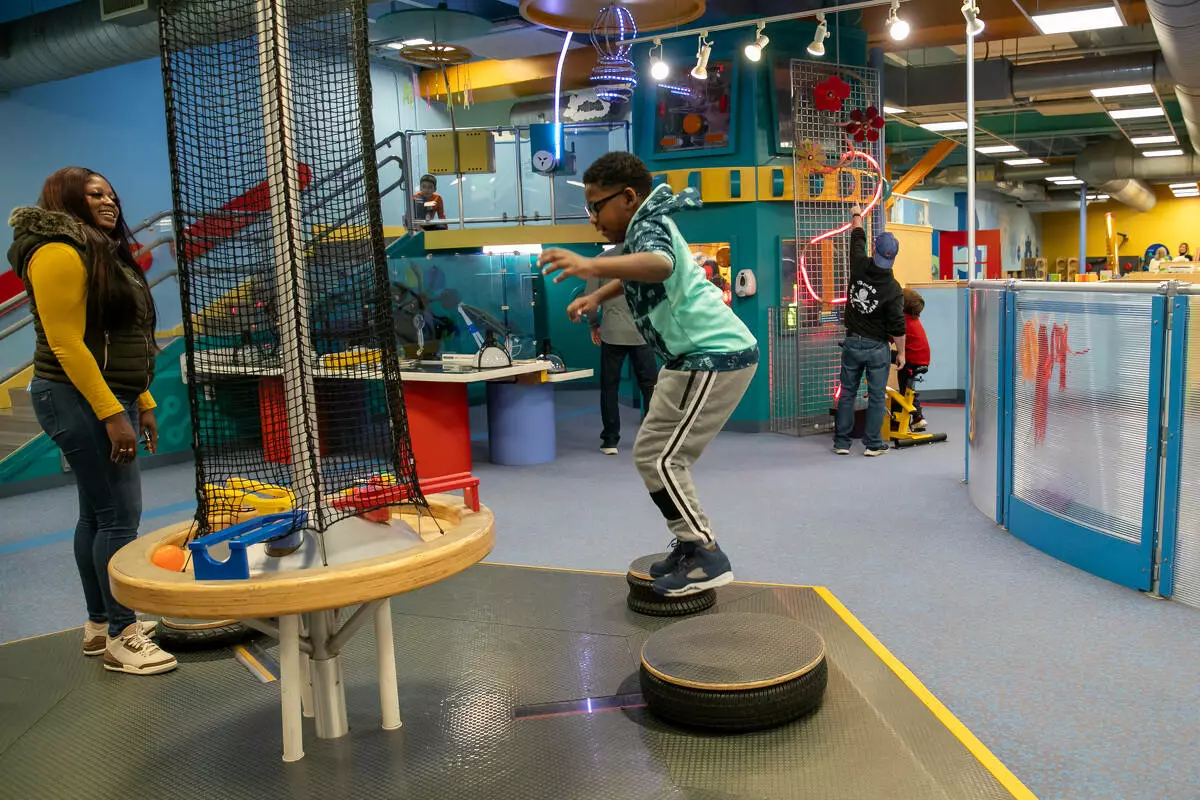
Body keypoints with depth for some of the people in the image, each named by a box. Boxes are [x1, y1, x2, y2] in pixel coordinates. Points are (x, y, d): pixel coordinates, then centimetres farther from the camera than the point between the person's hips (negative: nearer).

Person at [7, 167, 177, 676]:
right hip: (81, 401, -10)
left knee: (97, 513, 14)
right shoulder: (59, 253, -12)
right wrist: (111, 414, -22)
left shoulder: (105, 254, 17)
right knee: (119, 515, -9)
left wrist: (141, 403, 16)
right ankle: (120, 640, -1)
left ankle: (99, 624, 23)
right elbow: (66, 345, -18)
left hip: (112, 397, 10)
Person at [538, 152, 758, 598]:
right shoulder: (646, 228, 17)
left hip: (714, 357, -11)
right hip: (698, 358, 11)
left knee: (663, 460, -11)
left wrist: (592, 266, -54)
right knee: (651, 455, 14)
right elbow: (634, 277, 40)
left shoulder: (649, 225, -14)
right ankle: (691, 545, 22)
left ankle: (709, 559, -4)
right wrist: (597, 296, 25)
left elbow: (660, 264, -40)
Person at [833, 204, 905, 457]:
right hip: (877, 347, -3)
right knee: (877, 396, 6)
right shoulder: (893, 288, -14)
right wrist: (901, 352, 3)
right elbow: (897, 326, -11)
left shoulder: (859, 268, -8)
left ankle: (841, 442, 14)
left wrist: (856, 215, 29)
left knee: (847, 393, 11)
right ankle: (873, 444, 9)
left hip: (852, 342, 3)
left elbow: (857, 237, 11)